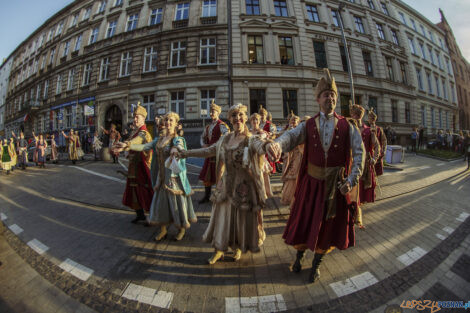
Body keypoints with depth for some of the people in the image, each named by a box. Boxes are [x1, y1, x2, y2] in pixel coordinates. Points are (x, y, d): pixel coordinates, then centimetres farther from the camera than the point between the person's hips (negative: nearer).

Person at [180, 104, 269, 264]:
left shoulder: (252, 139, -12)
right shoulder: (225, 139, 3)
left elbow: (261, 146, -34)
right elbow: (208, 151, 14)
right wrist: (188, 152, 18)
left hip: (244, 187, -3)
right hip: (226, 185, 4)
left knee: (243, 218, 14)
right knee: (223, 216, 15)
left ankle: (239, 247, 45)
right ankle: (219, 249, 40)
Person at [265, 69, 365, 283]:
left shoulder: (347, 126, 0)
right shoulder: (308, 125, -2)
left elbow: (359, 152, -6)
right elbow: (290, 136, -21)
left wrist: (352, 180, -18)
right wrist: (276, 145, -44)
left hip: (336, 184, 1)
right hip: (311, 182, 0)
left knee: (327, 225, 14)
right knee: (303, 221, 12)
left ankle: (316, 264, 40)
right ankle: (299, 255, 42)